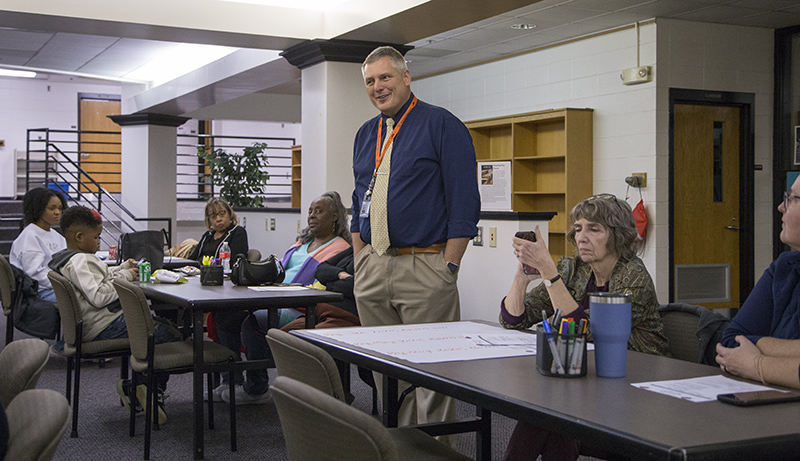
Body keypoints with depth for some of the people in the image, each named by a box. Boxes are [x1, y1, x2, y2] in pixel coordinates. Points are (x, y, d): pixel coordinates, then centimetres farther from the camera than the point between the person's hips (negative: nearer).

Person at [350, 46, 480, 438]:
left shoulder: (442, 125, -4)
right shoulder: (366, 134, 16)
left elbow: (464, 203, -9)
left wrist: (448, 267, -14)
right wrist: (359, 261, 14)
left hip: (424, 267, -6)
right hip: (372, 269, 7)